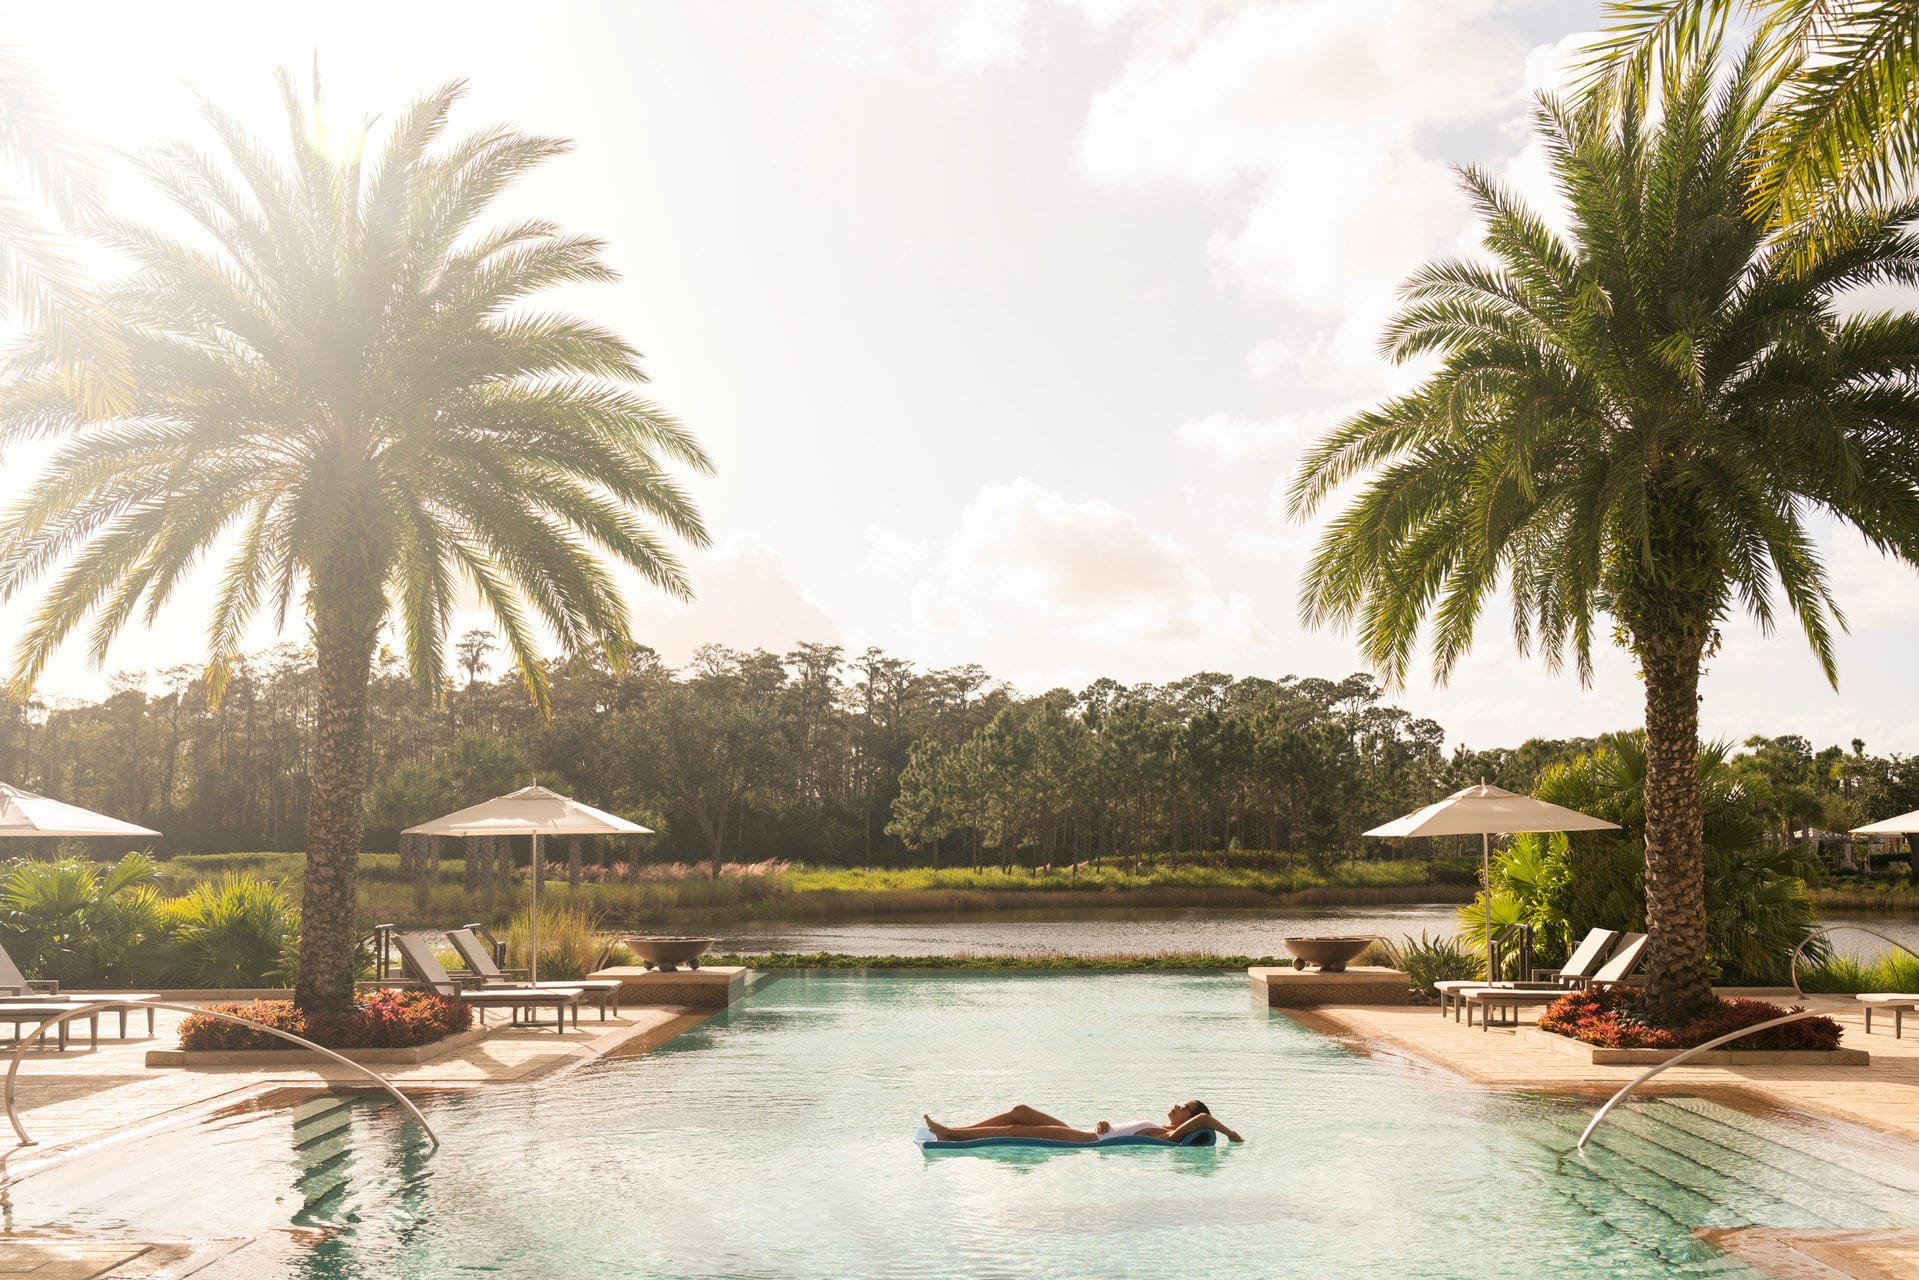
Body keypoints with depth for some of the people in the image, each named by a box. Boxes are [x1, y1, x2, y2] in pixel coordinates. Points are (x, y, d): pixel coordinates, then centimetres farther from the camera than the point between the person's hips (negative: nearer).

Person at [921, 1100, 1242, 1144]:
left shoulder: (1171, 1136, -5)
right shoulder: (1154, 1128, 21)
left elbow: (1204, 1118, -18)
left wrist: (1230, 1134, -6)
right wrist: (1104, 1124, 3)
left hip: (1089, 1143, -9)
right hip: (1088, 1137, 9)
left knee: (1018, 1130, -15)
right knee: (1021, 1111, -1)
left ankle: (952, 1134, -13)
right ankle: (952, 1131, -3)